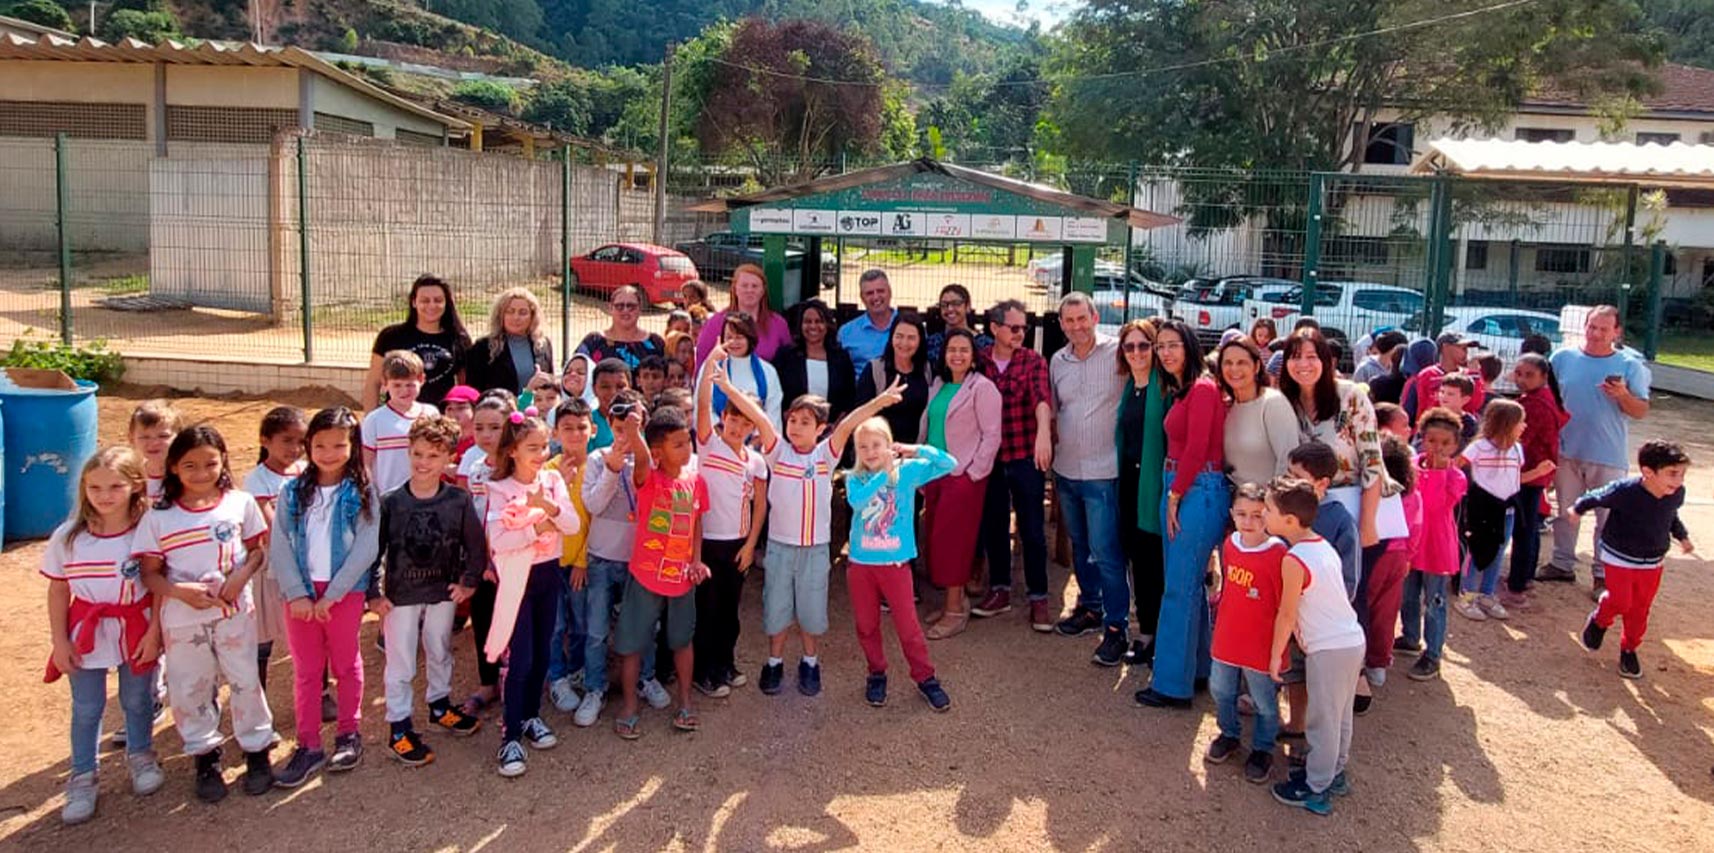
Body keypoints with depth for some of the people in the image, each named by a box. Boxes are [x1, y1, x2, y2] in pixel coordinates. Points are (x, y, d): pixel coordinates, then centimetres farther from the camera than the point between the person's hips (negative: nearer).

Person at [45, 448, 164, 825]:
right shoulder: (68, 536, -9)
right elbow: (57, 590, -1)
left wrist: (154, 632, -10)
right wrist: (60, 641, -2)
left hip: (137, 631, -1)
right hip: (86, 634, 1)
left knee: (137, 700, 17)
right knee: (86, 708, 12)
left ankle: (141, 757, 41)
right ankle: (82, 779, 29)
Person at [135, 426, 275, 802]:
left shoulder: (240, 503, -3)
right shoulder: (158, 517, -5)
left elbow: (256, 549, 4)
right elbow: (149, 573, -3)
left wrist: (242, 575, -15)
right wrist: (179, 590, -21)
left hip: (235, 611, 0)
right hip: (182, 619, 0)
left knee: (245, 681, 9)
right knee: (190, 689, 12)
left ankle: (256, 749, 26)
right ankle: (205, 756, 30)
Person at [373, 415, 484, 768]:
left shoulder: (459, 501, -10)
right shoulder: (390, 503, -14)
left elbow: (475, 544, -1)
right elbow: (372, 549, -8)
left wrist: (469, 581, -2)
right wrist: (374, 593, -9)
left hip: (443, 593, 2)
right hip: (401, 595, -2)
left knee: (440, 654, 21)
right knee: (400, 663, 7)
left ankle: (439, 705, 42)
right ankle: (399, 728, 19)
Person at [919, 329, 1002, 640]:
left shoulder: (982, 388, -8)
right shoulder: (937, 386, 13)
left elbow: (991, 435, -11)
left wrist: (973, 473, -14)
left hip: (964, 475, -7)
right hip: (935, 474, 7)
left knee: (952, 541, -5)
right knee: (936, 540, 8)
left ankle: (955, 612, 4)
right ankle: (956, 600, 21)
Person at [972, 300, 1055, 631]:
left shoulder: (1034, 361, -3)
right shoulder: (979, 362, 4)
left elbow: (1041, 396, -20)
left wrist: (1044, 431, -39)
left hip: (1026, 456, -2)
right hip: (990, 458, 3)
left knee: (1032, 529, 3)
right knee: (993, 526, 12)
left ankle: (1038, 598, 13)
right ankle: (999, 590, 27)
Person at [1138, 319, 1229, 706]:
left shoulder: (1203, 388, -13)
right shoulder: (1182, 391, 16)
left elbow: (1197, 449, -16)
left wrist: (1175, 496, -10)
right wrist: (1173, 495, 7)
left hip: (1198, 492, -10)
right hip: (1179, 490, 10)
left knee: (1179, 589, -5)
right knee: (1189, 585, 16)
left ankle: (1174, 684, 3)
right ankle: (1197, 669, 28)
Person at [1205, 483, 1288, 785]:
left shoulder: (1277, 554, -21)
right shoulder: (1230, 544, -3)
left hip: (1261, 644, -6)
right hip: (1226, 638, 6)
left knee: (1264, 702, 12)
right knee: (1221, 691, 21)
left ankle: (1262, 749, 34)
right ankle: (1230, 734, 45)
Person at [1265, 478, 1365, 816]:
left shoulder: (1294, 560, -20)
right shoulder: (1323, 546, 6)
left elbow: (1287, 615, -14)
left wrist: (1275, 655, -4)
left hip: (1328, 650, -9)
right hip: (1352, 640, 9)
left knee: (1323, 721, 4)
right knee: (1340, 717, 21)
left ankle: (1316, 791, 16)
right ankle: (1335, 773, 36)